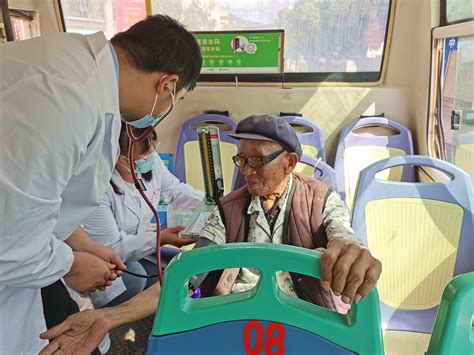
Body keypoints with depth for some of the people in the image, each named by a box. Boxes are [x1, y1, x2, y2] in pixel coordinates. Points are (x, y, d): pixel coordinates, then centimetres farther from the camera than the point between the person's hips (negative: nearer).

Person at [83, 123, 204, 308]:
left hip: (136, 251, 7)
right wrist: (160, 239, -32)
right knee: (133, 277, -32)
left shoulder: (151, 162, -12)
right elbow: (110, 249, -25)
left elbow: (175, 190, 7)